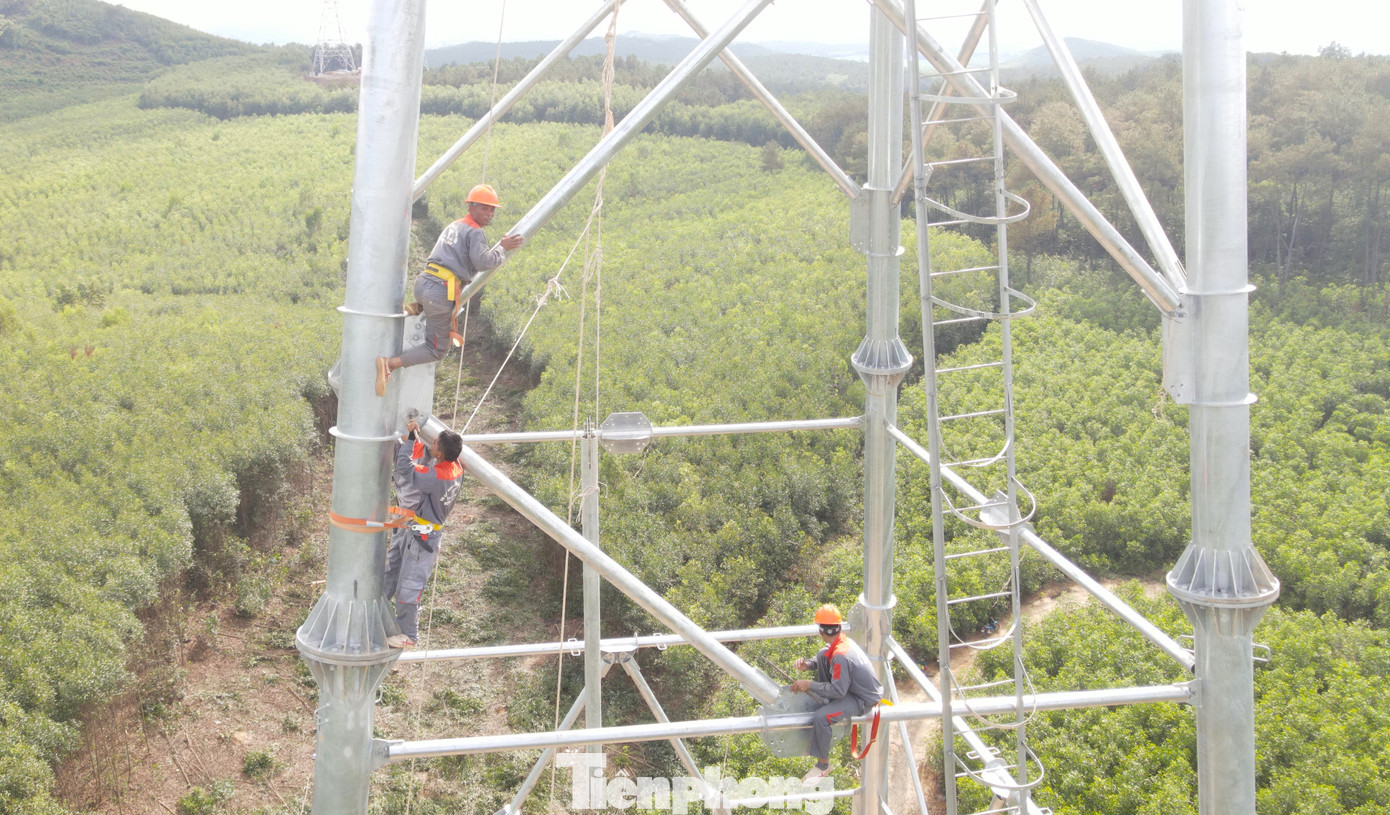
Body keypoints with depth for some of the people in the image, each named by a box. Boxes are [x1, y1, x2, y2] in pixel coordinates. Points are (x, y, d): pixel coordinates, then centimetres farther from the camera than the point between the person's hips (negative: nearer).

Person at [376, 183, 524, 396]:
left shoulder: (454, 226, 23)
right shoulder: (475, 231, -4)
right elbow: (483, 262, -16)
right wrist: (502, 249, -2)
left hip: (423, 281, 8)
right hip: (442, 291, -8)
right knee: (437, 350, 3)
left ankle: (411, 309, 21)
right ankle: (390, 363, -14)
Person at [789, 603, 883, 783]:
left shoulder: (840, 655, -32)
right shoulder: (843, 640, -5)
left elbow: (838, 691, -29)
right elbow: (825, 658, 15)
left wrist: (809, 684, -24)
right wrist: (807, 664, -5)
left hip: (864, 700, -10)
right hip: (851, 685, 10)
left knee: (822, 717, -29)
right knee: (822, 654, 13)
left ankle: (823, 765, -11)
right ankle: (825, 701, 23)